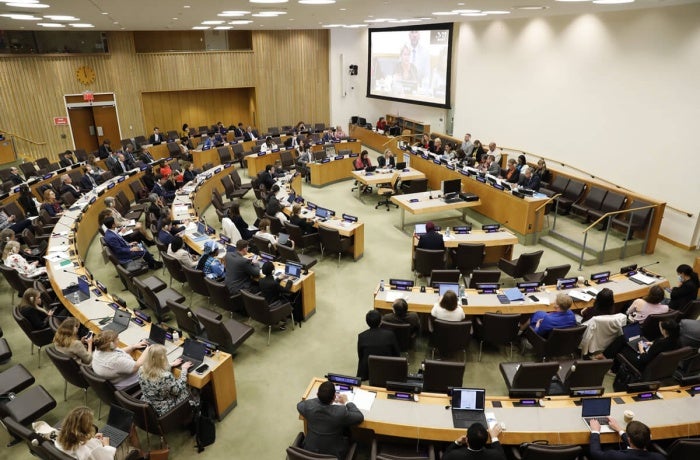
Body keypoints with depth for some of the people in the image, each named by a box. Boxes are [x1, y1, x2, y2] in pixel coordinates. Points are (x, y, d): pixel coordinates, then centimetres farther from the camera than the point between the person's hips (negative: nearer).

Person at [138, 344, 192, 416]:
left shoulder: (141, 370, -16)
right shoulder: (166, 377, -36)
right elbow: (178, 390, -16)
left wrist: (172, 364, 14)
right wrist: (184, 369, -8)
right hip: (161, 410, -6)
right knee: (186, 391, 17)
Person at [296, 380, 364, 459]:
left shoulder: (309, 405, -23)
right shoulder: (341, 412, -31)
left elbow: (299, 405, 4)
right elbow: (360, 417, -12)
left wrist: (320, 398, 6)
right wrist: (346, 402, 0)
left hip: (310, 450, 3)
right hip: (333, 454, -3)